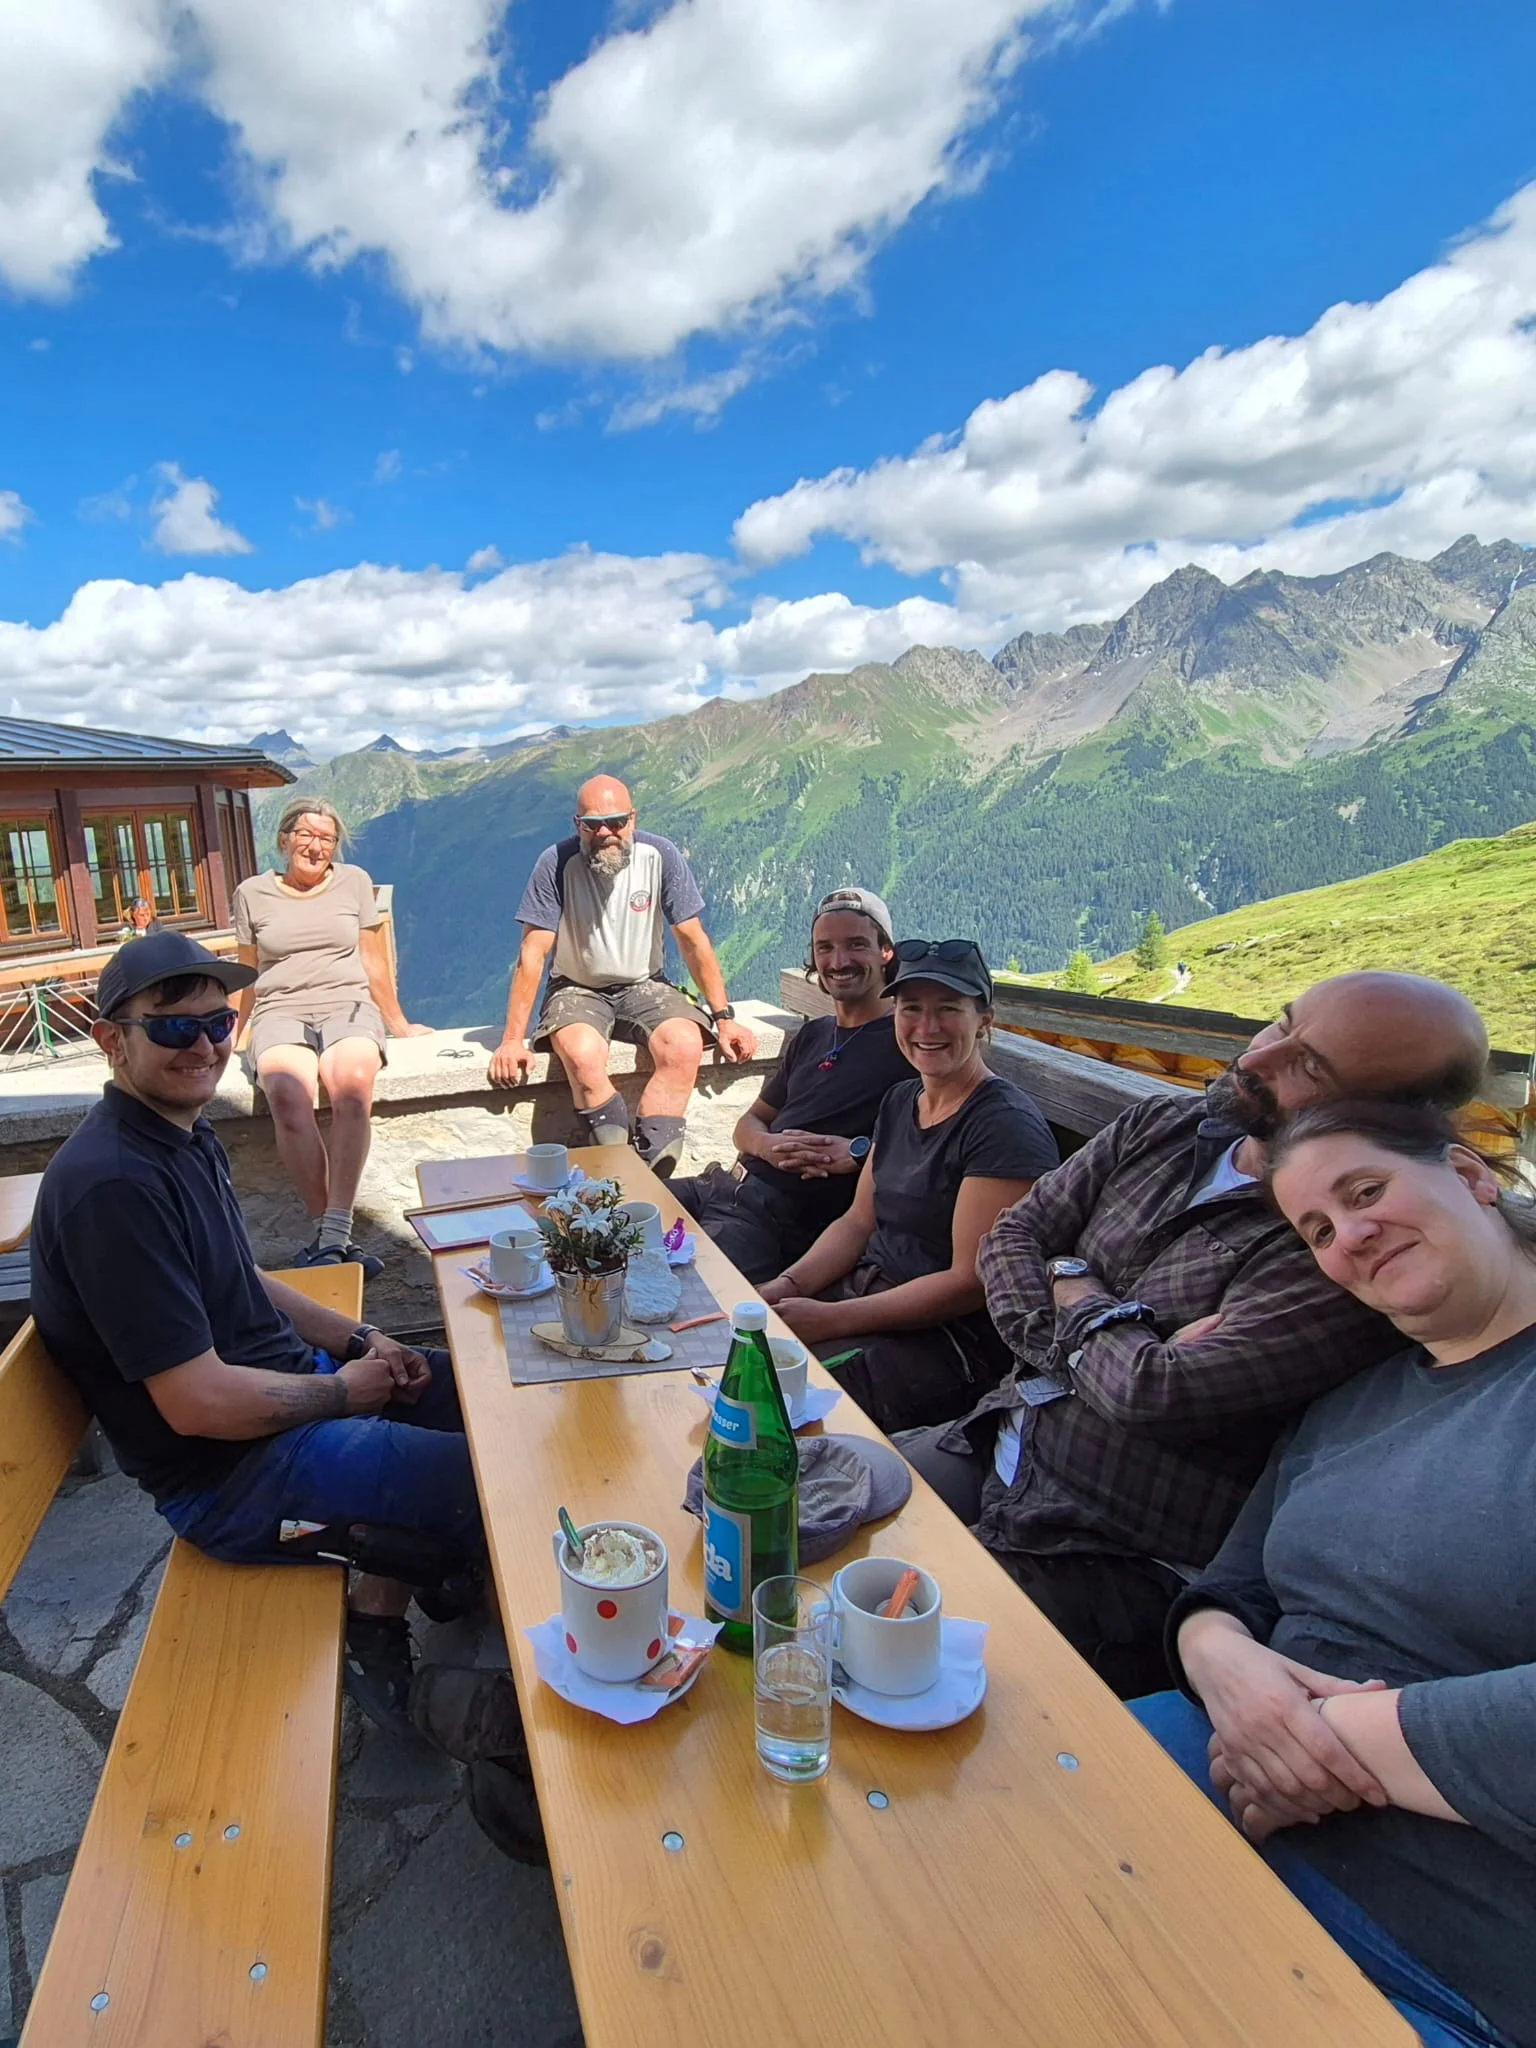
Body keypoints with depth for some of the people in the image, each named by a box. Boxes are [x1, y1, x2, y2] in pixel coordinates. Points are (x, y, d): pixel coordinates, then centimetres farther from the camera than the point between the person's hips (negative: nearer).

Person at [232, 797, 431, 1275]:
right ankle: (327, 1234, -32)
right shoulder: (252, 893, 15)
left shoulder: (353, 881, 14)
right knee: (288, 1095, -35)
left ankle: (333, 1235, -39)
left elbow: (374, 964, 18)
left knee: (353, 1085, -36)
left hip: (348, 1006, 0)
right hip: (280, 1013, 0)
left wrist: (399, 1025, 21)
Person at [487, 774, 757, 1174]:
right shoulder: (556, 863, -14)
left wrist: (724, 1017, -6)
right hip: (576, 989, -1)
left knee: (686, 1046, -30)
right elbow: (533, 954, -13)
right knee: (583, 1055, -35)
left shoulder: (660, 855, -9)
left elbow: (692, 940, -4)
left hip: (644, 985, 2)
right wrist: (513, 1039, -17)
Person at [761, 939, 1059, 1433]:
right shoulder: (901, 1101, 10)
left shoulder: (1006, 1127, -17)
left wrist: (832, 1320, -20)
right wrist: (786, 1285, -4)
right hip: (869, 1290, 8)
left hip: (950, 1338, -8)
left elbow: (971, 1282, -19)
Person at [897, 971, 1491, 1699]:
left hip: (1111, 1561, -7)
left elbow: (1157, 1394, -27)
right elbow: (1012, 1236, 2)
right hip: (994, 1445, 7)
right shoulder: (1162, 1126, 2)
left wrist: (1075, 1293, -8)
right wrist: (1108, 1342, -14)